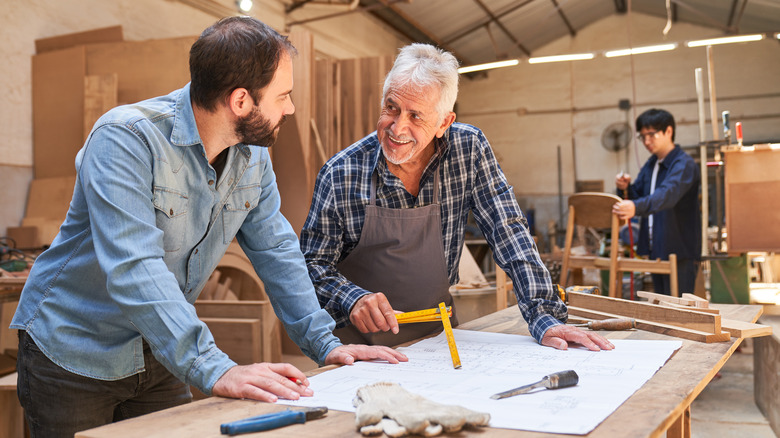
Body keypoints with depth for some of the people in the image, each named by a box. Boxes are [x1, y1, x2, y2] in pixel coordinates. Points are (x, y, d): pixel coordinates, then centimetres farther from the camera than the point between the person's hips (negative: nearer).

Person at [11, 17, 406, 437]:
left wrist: (325, 343, -9)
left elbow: (276, 252, 0)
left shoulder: (253, 155, -4)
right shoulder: (125, 139, -27)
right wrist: (214, 370, -44)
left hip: (160, 354, 6)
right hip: (73, 355, -5)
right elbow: (134, 269, -37)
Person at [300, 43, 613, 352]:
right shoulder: (339, 175, -14)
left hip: (437, 331, 2)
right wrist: (352, 300, -28)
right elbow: (314, 264, -8)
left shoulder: (469, 149, -10)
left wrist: (545, 317, -19)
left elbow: (507, 232, -9)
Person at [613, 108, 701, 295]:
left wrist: (636, 207, -51)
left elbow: (668, 194, -34)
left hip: (680, 252, -8)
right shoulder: (651, 164, 12)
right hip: (657, 249, 8)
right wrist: (626, 188, -9)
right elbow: (638, 197, 14)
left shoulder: (684, 164, -15)